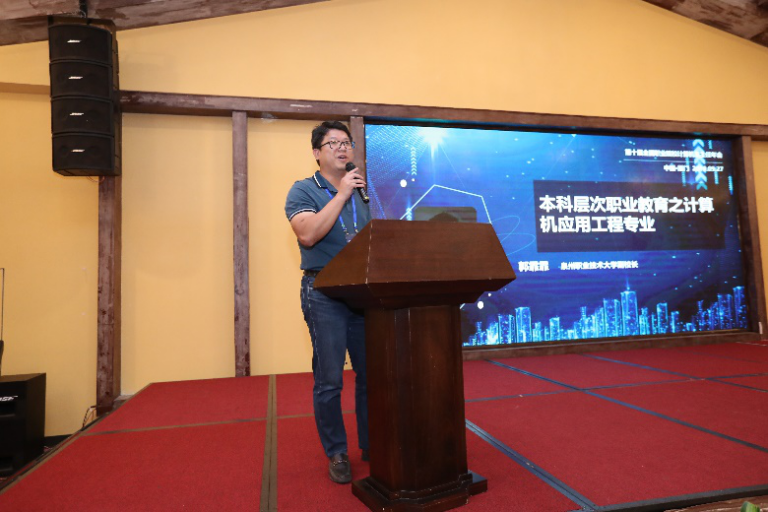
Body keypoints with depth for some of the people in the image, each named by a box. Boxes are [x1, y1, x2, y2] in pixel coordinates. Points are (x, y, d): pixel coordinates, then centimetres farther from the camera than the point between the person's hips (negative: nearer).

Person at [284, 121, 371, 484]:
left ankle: (371, 445, 27)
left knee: (371, 374, 10)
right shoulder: (304, 190, -1)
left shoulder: (361, 193, 16)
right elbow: (308, 234, -19)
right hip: (325, 291, -5)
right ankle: (336, 453, 19)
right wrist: (341, 194, -16)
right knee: (329, 379, 1)